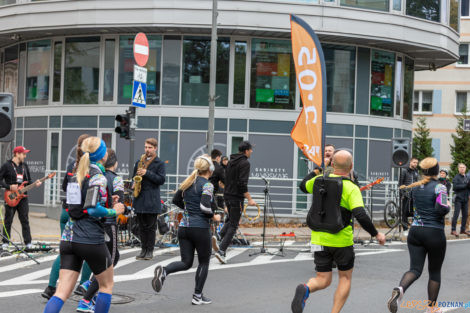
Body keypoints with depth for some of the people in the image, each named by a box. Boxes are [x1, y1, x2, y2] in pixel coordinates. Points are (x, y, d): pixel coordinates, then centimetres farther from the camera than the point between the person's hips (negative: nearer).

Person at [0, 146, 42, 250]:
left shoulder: (24, 166, 12)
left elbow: (28, 180, 18)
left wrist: (35, 183, -2)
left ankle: (28, 243, 5)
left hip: (22, 197, 4)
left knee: (25, 220, 3)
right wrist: (9, 187, -15)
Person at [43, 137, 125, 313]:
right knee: (107, 285, 16)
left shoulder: (78, 175, 13)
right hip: (91, 239, -6)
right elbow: (93, 209, -20)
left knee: (62, 292, 1)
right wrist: (114, 212, -4)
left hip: (69, 239, 7)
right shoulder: (98, 177, -11)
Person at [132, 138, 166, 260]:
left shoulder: (159, 163, 1)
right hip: (139, 198, 5)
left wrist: (147, 173, -16)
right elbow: (134, 176, 25)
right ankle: (144, 249, 14)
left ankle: (150, 250, 4)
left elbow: (161, 179, -9)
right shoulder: (139, 161, 16)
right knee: (142, 226, 8)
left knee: (151, 226, -1)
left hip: (152, 200, -5)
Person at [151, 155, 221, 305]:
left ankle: (164, 271, -17)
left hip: (184, 227, 6)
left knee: (186, 262, 10)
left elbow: (176, 200, 20)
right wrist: (214, 217, -7)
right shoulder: (207, 185, -12)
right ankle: (197, 296, 16)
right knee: (204, 262, 12)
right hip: (200, 229, -6)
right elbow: (205, 207, -24)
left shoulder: (188, 182, 10)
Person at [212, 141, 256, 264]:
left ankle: (219, 238, -1)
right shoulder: (245, 163, -12)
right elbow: (242, 183, -21)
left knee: (231, 220, 22)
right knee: (233, 225, -2)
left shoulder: (230, 162, 14)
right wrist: (249, 199, -19)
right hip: (236, 197, -8)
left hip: (227, 195, 8)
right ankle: (221, 250, -8)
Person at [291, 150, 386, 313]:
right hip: (342, 241, -4)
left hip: (319, 240, 4)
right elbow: (360, 215, -24)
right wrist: (376, 234, -12)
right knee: (345, 278, 17)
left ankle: (306, 289, -24)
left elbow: (304, 184, 24)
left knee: (323, 280, 9)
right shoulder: (351, 188, -14)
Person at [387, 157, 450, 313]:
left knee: (415, 269, 0)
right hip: (435, 233, -4)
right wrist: (448, 206, -3)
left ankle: (400, 289, -32)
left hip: (415, 231, 4)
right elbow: (441, 208, -22)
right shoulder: (439, 187, -10)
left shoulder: (415, 187, 8)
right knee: (435, 271, 12)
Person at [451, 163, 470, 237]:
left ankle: (463, 229, 17)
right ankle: (453, 230, -5)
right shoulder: (456, 177, -4)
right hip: (458, 198, -6)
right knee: (456, 214, -8)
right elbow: (455, 186, -15)